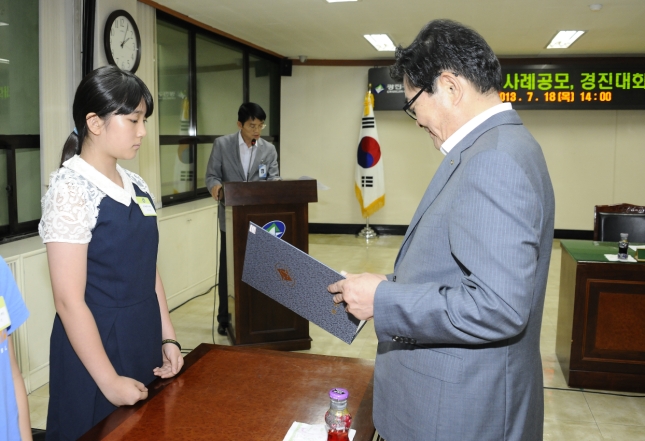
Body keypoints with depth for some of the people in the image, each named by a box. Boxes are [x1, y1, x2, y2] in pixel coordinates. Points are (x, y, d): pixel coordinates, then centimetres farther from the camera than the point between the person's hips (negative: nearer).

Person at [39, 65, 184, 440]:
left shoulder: (137, 186, 6)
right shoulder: (71, 189, -16)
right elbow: (69, 300, -18)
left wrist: (168, 339, 7)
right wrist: (109, 381, -16)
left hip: (144, 342, 7)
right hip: (96, 344, -7)